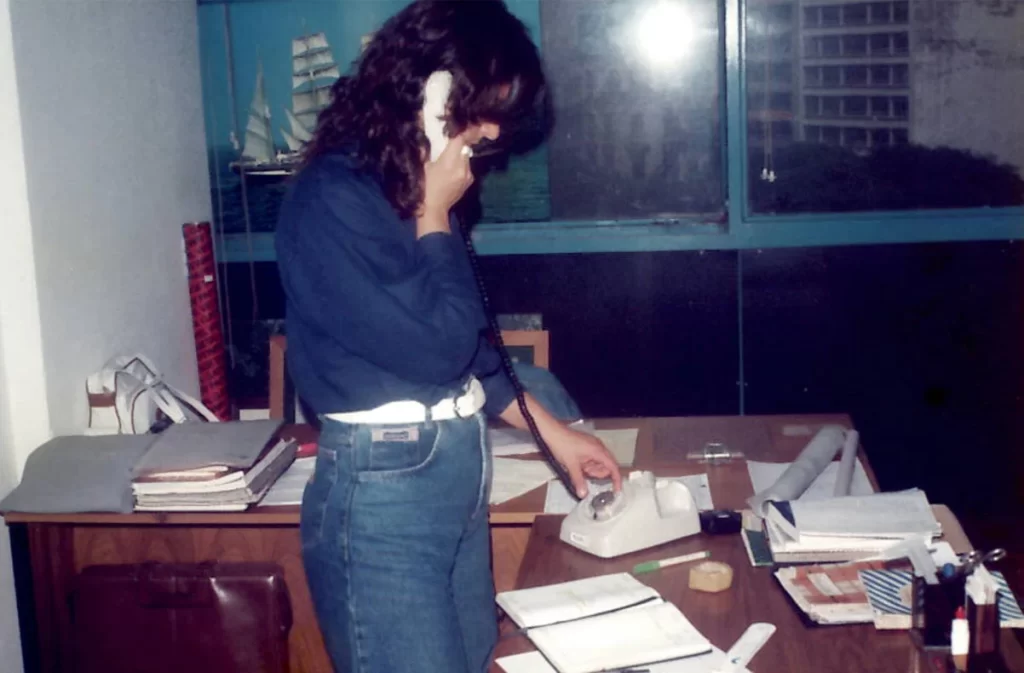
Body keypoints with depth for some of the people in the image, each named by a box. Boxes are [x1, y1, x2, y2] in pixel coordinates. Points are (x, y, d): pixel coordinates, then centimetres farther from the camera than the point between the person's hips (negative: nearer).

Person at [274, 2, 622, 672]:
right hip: (383, 485, -8)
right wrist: (436, 218, -11)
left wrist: (553, 431, 17)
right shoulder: (331, 200, -18)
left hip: (457, 465, 9)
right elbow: (434, 348, -20)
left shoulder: (412, 184, 8)